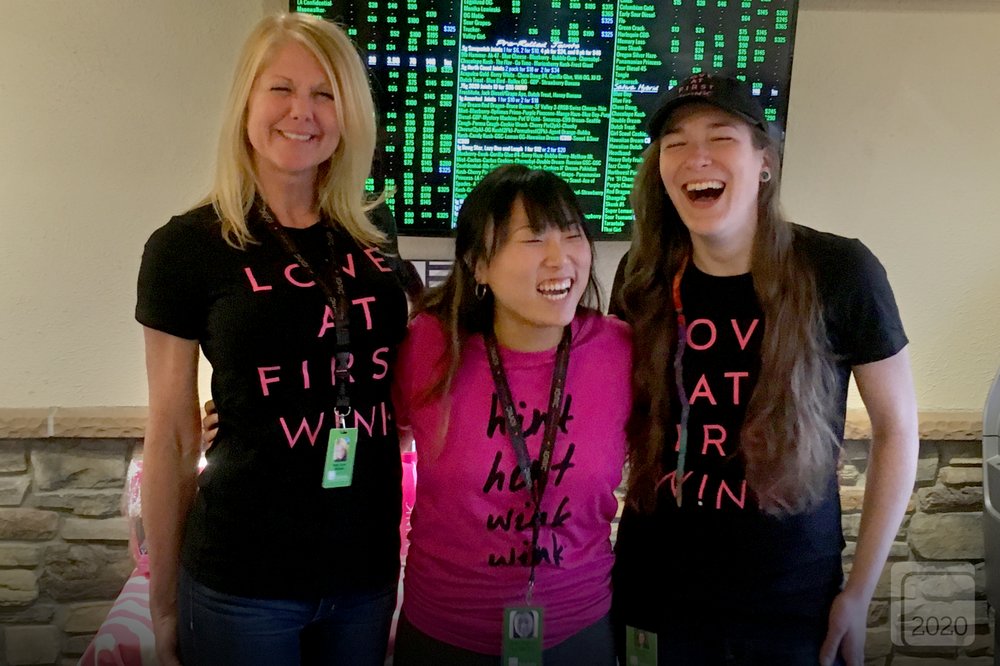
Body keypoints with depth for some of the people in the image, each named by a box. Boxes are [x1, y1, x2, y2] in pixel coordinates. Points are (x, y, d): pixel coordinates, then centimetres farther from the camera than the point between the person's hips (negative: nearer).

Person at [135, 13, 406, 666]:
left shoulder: (373, 243, 2)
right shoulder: (187, 245, -7)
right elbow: (171, 437, -4)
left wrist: (411, 559, 10)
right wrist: (164, 603, 1)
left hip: (368, 571, 4)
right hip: (241, 584, -3)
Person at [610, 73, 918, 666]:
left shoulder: (839, 271, -14)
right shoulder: (644, 278, -5)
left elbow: (897, 429, -4)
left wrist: (860, 592, -4)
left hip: (793, 606, -2)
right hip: (658, 592, 3)